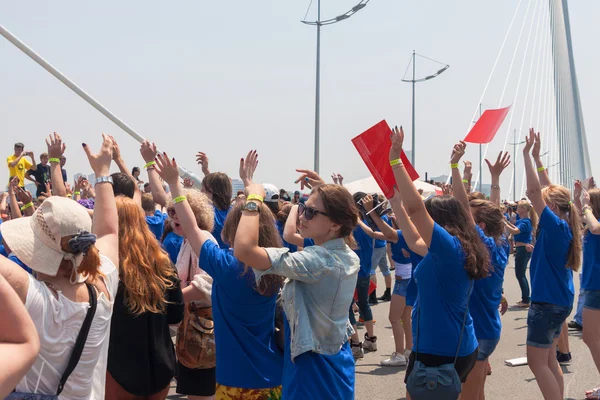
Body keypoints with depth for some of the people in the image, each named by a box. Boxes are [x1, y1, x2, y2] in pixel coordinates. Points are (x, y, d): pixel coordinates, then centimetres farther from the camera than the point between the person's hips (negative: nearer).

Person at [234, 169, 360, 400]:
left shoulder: (316, 261, -25)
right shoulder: (350, 257, 0)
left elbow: (244, 249, -35)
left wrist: (254, 201, -21)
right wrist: (323, 191, 15)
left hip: (312, 367, -9)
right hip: (338, 362, 9)